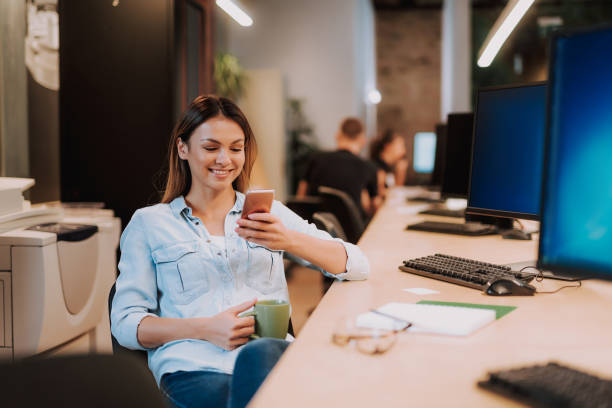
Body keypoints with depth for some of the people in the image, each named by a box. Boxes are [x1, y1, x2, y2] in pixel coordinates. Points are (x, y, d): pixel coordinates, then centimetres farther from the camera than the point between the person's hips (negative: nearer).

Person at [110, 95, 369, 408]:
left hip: (271, 358, 2)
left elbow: (358, 266, 11)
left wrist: (291, 241, -9)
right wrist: (205, 329, -10)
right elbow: (124, 322, 8)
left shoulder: (270, 213, 20)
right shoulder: (148, 223, 16)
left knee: (260, 354, -36)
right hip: (191, 368, -1)